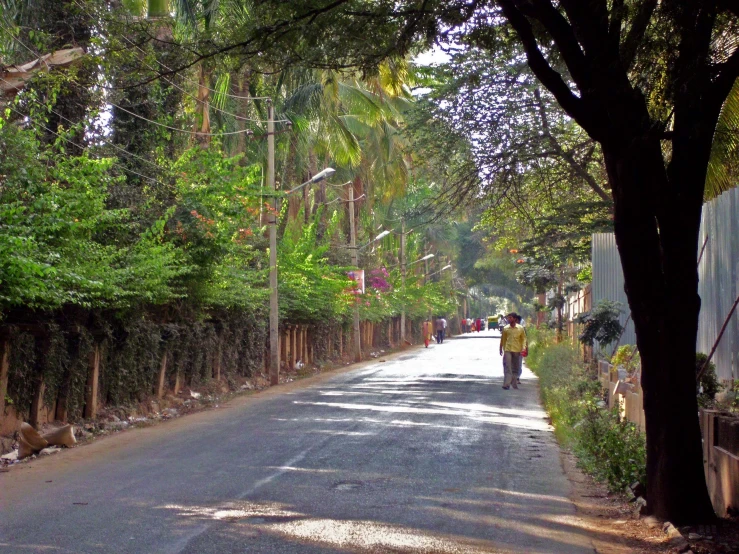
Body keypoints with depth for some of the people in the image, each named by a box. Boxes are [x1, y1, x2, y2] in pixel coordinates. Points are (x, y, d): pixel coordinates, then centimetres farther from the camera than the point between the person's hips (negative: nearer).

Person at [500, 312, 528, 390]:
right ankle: (506, 384, -13)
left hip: (517, 350, 1)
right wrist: (501, 349, 12)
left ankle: (514, 383, 20)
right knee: (507, 368, -9)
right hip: (507, 350, -1)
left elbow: (523, 339, 6)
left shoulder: (520, 328, 2)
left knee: (516, 368, 9)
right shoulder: (505, 328, 4)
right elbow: (503, 339, 11)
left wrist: (523, 348, -7)